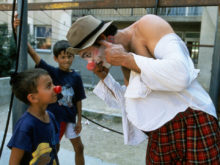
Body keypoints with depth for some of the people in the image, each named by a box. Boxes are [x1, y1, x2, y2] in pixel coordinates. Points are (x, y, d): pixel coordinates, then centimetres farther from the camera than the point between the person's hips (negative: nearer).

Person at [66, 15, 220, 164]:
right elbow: (130, 102, 17)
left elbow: (180, 75, -25)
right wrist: (105, 77, 6)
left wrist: (126, 59, -17)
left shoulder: (147, 25, -11)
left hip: (191, 125, -7)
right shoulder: (125, 57, 11)